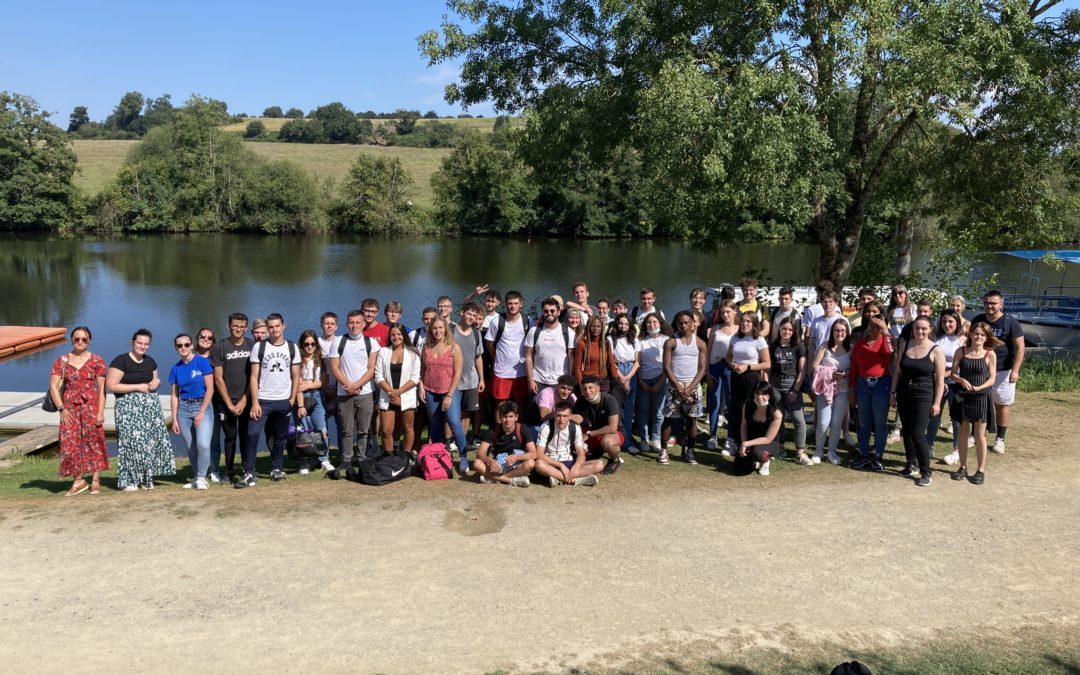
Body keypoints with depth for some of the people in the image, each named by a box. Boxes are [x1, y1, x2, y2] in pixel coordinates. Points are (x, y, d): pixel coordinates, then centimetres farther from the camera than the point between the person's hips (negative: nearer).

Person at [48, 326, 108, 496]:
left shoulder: (97, 360, 3)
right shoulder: (61, 361, 8)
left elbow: (101, 388, -1)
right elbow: (53, 386, 4)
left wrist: (101, 411, -8)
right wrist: (61, 408, -7)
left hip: (91, 406, -2)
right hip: (70, 407, 2)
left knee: (93, 441, -2)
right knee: (70, 443, -1)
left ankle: (95, 480, 4)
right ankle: (78, 480, 9)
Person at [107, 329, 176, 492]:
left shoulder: (150, 361, 13)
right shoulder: (121, 361, -8)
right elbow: (111, 385, -14)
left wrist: (156, 382, 3)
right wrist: (138, 387, -16)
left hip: (150, 405, 6)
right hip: (129, 406, -6)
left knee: (150, 440, 4)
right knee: (131, 441, -10)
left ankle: (145, 478, 13)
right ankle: (127, 480, -2)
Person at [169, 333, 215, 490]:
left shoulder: (203, 362, -7)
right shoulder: (175, 368, 6)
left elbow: (210, 389, -9)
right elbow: (174, 395, 10)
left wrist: (201, 412, -12)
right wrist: (174, 419, 5)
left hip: (202, 406, -4)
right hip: (183, 409, 4)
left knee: (203, 445, -16)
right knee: (191, 447, 8)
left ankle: (201, 478, 1)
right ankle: (196, 477, 24)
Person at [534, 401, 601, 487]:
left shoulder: (575, 428, -3)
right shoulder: (546, 427, -13)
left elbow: (581, 454, -3)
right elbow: (539, 454, -17)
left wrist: (577, 465, -27)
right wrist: (561, 465, -25)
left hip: (569, 463, 3)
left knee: (599, 464, -19)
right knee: (539, 464, -39)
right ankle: (575, 480, -36)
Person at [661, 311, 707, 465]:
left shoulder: (700, 343, 5)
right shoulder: (670, 342, 0)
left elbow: (702, 368, 2)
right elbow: (667, 367, -4)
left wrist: (690, 387, -9)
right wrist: (679, 386, -13)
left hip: (693, 387, 1)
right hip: (674, 386, -1)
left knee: (692, 420, 3)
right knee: (668, 418, -1)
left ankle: (689, 450, 14)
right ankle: (663, 449, 6)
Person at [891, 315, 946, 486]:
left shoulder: (935, 351, -8)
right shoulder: (906, 346, 4)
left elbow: (940, 380, -7)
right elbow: (897, 371, 10)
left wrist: (937, 403, -10)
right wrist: (893, 393, 8)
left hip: (923, 396, -5)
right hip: (904, 394, 5)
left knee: (918, 434, -10)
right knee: (906, 432, 11)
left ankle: (926, 472, 1)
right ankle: (912, 465, 27)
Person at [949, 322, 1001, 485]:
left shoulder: (990, 354, -4)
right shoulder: (961, 351, 1)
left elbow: (991, 379, -3)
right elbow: (953, 374, 1)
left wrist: (980, 387, -20)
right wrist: (962, 380, -18)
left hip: (981, 397, -2)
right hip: (963, 396, 2)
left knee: (980, 435, 3)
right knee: (963, 431, 10)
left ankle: (981, 470, 13)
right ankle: (963, 467, 22)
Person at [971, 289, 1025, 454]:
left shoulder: (1010, 323, -10)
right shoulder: (977, 320, 3)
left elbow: (1020, 347, -11)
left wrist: (1015, 370, -19)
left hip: (1002, 371, -4)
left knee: (1002, 404, 5)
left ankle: (1000, 439, 14)